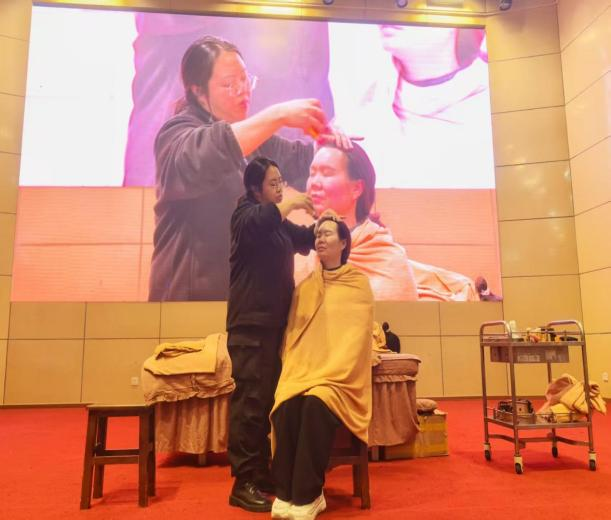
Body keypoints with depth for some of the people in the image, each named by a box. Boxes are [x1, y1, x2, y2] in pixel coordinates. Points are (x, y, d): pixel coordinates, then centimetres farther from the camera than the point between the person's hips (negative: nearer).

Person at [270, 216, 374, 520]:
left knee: (315, 404, -34)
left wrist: (327, 374, -16)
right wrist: (294, 370, -6)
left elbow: (356, 336, -5)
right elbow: (292, 334, 11)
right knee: (286, 405, -29)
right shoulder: (305, 286, 15)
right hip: (301, 373, 3)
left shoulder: (358, 284, 4)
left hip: (339, 377, -3)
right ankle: (286, 493, -17)